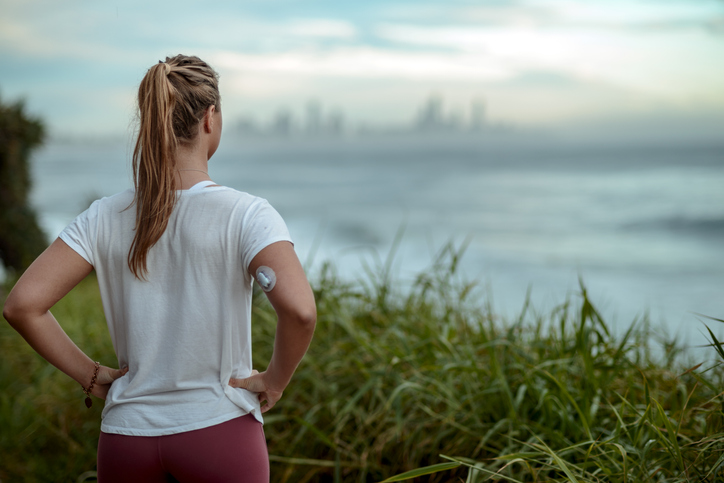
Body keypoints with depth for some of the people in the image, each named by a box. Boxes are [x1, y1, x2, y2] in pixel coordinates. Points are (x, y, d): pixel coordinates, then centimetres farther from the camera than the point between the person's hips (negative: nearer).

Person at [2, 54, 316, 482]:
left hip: (126, 435, 3)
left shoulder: (105, 218, -2)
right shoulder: (245, 215, -12)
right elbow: (299, 309, -26)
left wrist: (90, 375, 2)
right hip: (220, 431, -3)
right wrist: (276, 380, -8)